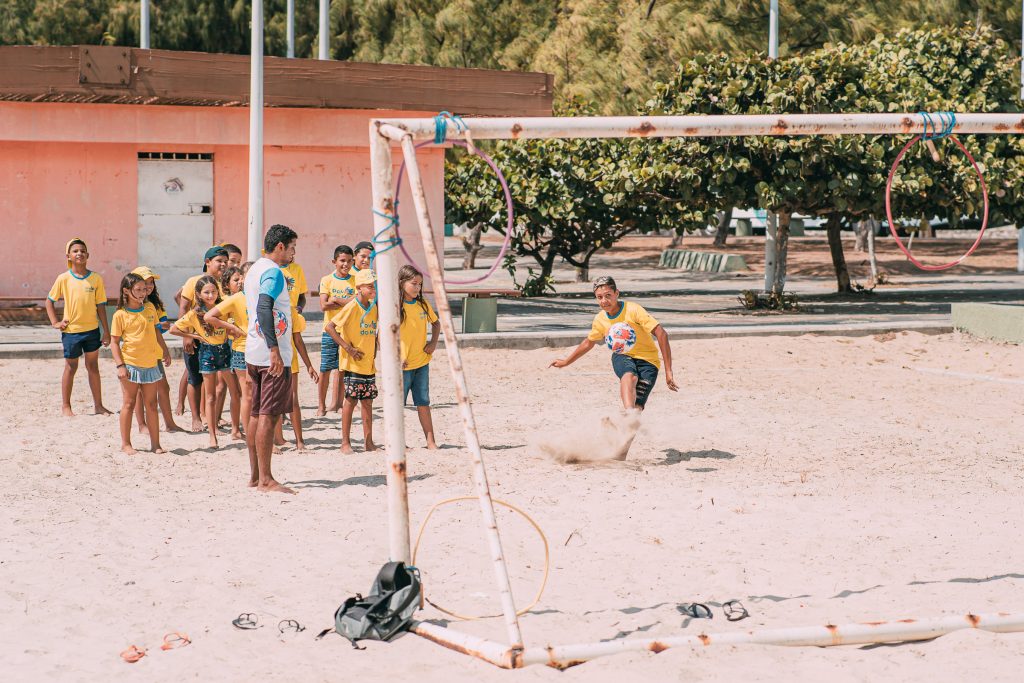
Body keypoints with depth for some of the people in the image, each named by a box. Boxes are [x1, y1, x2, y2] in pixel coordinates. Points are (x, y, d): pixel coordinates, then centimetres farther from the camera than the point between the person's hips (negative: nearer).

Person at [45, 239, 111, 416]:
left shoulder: (96, 279, -3)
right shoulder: (64, 279, -5)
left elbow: (100, 306, 1)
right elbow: (49, 300, 5)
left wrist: (106, 332, 1)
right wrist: (55, 322, -4)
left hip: (92, 330, 1)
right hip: (71, 330, -1)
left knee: (93, 367, 10)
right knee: (71, 367, 8)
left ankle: (98, 405, 16)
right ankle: (65, 406, 17)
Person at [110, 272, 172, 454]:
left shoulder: (150, 308, 7)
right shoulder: (120, 315, -7)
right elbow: (114, 342, -6)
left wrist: (165, 352, 15)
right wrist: (120, 365, -13)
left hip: (150, 364, 4)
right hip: (130, 364, -4)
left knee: (151, 404, 8)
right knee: (129, 404, 2)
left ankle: (155, 443, 12)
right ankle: (125, 443, 10)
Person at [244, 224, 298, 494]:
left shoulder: (254, 270, 18)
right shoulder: (273, 272, -12)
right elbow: (263, 308, -25)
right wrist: (274, 350, -29)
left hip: (254, 352, 10)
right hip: (272, 353, -10)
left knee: (256, 414, 11)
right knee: (269, 415, -9)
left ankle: (255, 476, 15)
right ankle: (266, 479, -10)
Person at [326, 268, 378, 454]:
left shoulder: (374, 308, 8)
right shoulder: (352, 307, -13)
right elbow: (330, 327, -17)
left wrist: (375, 348, 9)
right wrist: (347, 347, -18)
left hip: (369, 363, 7)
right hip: (353, 363, -7)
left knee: (367, 401, 9)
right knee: (351, 400, -3)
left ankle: (368, 442, 15)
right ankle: (345, 443, 4)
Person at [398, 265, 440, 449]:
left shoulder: (423, 304, 6)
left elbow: (435, 323, 22)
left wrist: (433, 343, 6)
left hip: (422, 362, 5)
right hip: (403, 365, -5)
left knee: (423, 402, 8)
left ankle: (430, 441, 9)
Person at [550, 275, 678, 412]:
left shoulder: (633, 309, -17)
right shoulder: (600, 320, 1)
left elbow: (661, 334, -20)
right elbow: (588, 342, 24)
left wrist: (668, 372, -23)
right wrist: (566, 362, 33)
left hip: (646, 359, -2)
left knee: (636, 407, -25)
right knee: (629, 377, -37)